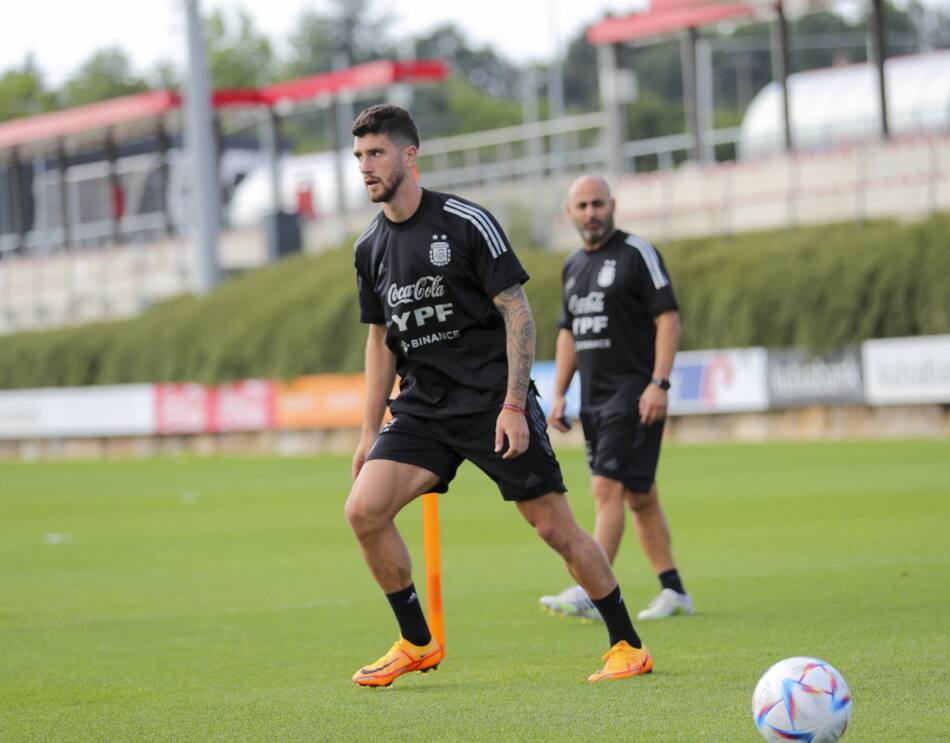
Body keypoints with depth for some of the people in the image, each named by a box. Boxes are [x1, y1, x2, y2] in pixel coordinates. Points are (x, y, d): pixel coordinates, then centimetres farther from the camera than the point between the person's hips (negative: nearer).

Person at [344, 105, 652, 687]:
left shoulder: (466, 223, -9)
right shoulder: (370, 248, 9)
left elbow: (518, 314, -9)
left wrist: (513, 405, -17)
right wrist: (370, 431, 14)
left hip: (495, 402, -5)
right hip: (421, 408, 5)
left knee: (556, 527, -5)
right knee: (364, 510, -12)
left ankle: (628, 645, 11)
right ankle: (417, 644, 5)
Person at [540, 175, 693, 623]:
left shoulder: (637, 254, -7)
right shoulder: (572, 266, 15)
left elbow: (668, 318, -11)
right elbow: (569, 333, 22)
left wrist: (659, 384, -20)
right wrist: (559, 395, 15)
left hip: (634, 396, -8)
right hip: (594, 399, 8)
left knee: (607, 489, -16)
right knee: (639, 497, 10)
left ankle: (591, 594, -21)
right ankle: (673, 591, 17)